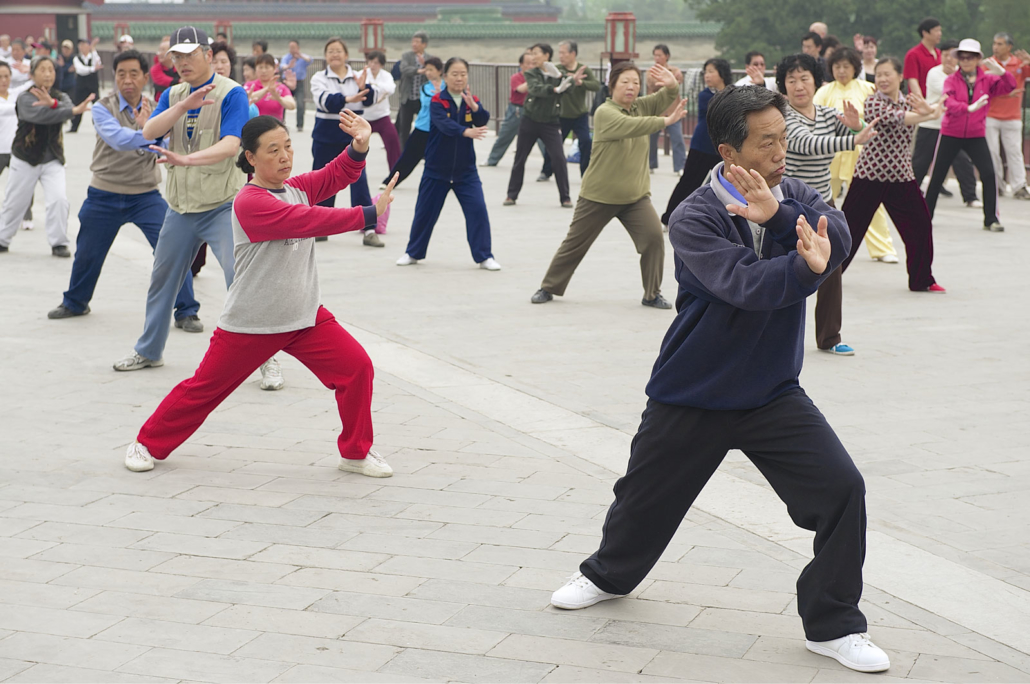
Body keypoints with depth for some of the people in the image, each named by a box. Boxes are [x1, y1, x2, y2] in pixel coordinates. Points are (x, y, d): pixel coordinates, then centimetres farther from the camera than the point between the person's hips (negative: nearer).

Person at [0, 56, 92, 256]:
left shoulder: (60, 97, 5)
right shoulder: (24, 97, -10)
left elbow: (67, 108, -19)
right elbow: (39, 115, -29)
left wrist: (53, 103, -40)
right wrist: (74, 110, -37)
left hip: (53, 160, 3)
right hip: (25, 159, -3)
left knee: (59, 199, -14)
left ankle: (58, 243, -4)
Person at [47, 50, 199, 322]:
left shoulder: (155, 110, 0)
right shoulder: (102, 108, -9)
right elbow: (119, 139, -28)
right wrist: (151, 135, -39)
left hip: (146, 196, 1)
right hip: (104, 195, 0)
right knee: (88, 253, 14)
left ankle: (186, 311, -1)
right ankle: (75, 302, 41)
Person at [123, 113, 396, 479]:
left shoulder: (298, 188, 5)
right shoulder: (250, 202, -20)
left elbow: (337, 174, 3)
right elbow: (307, 220, -28)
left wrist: (358, 148, -20)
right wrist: (368, 215, -29)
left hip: (306, 316, 6)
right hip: (250, 324, -6)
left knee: (357, 366, -8)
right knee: (205, 387, 6)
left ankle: (356, 452, 8)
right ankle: (148, 444, 28)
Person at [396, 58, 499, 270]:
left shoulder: (472, 100, 1)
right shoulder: (437, 101, -10)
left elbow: (483, 121, -15)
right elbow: (445, 124, -29)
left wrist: (474, 106, -33)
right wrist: (466, 132, -45)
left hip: (465, 170, 2)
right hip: (436, 170, -1)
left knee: (478, 210, -9)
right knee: (425, 212, 9)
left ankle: (484, 256, 2)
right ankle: (413, 253, 29)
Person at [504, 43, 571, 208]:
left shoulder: (557, 74, 2)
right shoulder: (531, 74, -1)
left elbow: (566, 88, -16)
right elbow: (535, 89, -22)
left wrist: (559, 76, -33)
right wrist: (555, 89, -38)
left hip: (550, 123, -1)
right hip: (530, 121, 1)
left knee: (559, 158, -12)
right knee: (520, 158, 6)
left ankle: (565, 197, -2)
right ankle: (512, 195, 20)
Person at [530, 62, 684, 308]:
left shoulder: (641, 107, 4)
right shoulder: (605, 113, -15)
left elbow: (666, 99, -7)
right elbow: (630, 126, -32)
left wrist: (672, 85, -30)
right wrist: (665, 121, -37)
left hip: (635, 195, 4)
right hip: (599, 195, -4)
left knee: (654, 237, -13)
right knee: (575, 242, 8)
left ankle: (652, 294, 1)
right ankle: (549, 288, 25)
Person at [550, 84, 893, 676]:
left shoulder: (794, 197, -2)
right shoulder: (695, 219, -17)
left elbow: (838, 239, -23)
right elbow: (744, 284, -33)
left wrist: (776, 216, -37)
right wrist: (805, 267, -49)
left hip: (773, 394, 3)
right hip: (691, 398, -2)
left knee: (842, 489, -12)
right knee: (646, 496, 15)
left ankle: (834, 625, 5)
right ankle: (609, 575, 47)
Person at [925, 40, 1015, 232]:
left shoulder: (987, 79, 1)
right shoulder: (951, 80, -4)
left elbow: (1009, 87, -12)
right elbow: (949, 104, -19)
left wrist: (1001, 71, -31)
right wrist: (970, 108, -37)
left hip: (976, 135, 0)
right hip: (951, 134, 0)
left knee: (989, 173, -11)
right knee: (937, 175, 5)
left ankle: (991, 219, -1)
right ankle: (926, 214, 22)